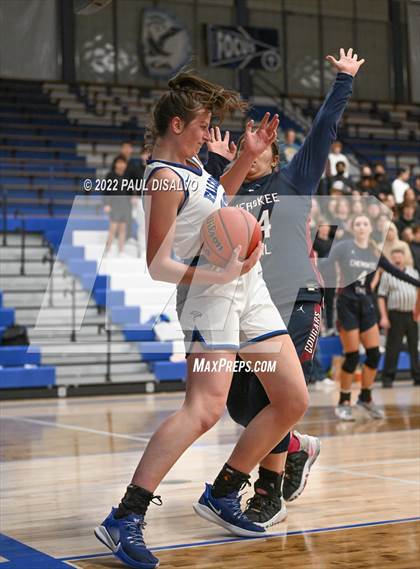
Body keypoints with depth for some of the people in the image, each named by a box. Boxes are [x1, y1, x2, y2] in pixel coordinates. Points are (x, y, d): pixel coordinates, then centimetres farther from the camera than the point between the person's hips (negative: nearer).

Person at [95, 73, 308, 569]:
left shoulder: (190, 163, 14)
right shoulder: (165, 179, -14)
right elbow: (158, 265, -17)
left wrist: (249, 156, 24)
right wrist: (216, 274, -29)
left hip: (249, 291, 10)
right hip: (211, 298, -10)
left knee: (293, 400, 8)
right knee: (204, 410, -24)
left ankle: (221, 495, 20)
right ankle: (124, 520, -23)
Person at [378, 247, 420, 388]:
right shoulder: (387, 275, 1)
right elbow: (381, 297, -2)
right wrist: (384, 317, -10)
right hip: (396, 315, -3)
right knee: (393, 348, -3)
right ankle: (388, 377, 3)